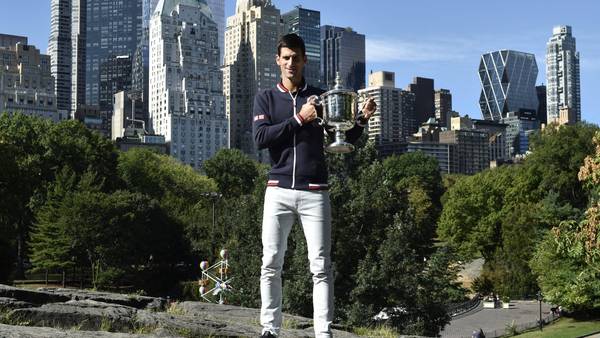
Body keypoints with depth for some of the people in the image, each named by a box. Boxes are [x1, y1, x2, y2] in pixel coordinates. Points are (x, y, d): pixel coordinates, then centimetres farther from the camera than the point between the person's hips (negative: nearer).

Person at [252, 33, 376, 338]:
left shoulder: (319, 96, 12)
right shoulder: (266, 98, 11)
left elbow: (344, 139, 11)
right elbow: (260, 138, -5)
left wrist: (362, 119, -8)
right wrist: (299, 119, -10)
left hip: (314, 192, 0)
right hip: (278, 191, 0)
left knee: (321, 266, -4)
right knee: (271, 263, -1)